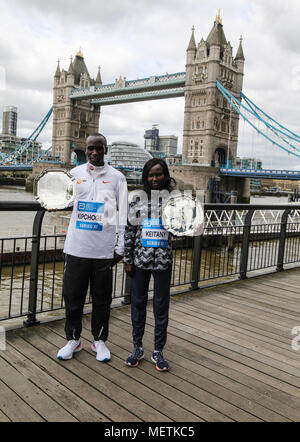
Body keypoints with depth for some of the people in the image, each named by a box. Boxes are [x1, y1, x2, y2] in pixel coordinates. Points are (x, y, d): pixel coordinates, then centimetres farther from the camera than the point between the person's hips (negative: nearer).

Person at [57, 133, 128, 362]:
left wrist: (120, 248, 0)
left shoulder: (117, 177, 3)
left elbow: (123, 215, 3)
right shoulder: (75, 173, 9)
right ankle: (73, 339, 27)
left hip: (104, 249, -1)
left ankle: (100, 340, 25)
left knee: (102, 298, 8)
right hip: (76, 247, 2)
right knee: (73, 295, 9)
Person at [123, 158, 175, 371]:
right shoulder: (138, 199, 1)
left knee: (161, 305, 8)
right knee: (138, 303, 11)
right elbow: (129, 231, 3)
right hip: (140, 260, 1)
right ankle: (138, 348, 28)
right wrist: (128, 260, 1)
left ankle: (158, 351, 23)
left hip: (163, 261, 0)